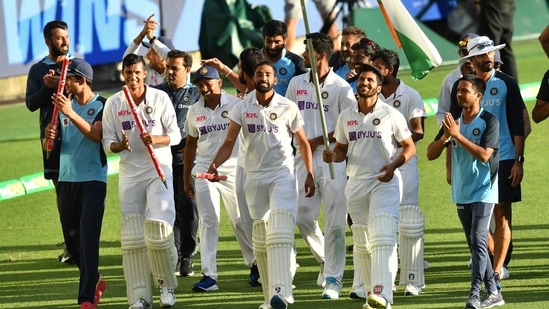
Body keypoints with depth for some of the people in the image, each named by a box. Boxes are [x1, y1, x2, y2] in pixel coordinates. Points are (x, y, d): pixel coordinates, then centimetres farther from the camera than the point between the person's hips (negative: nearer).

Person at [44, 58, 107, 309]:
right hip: (67, 180, 6)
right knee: (71, 239, 10)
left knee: (88, 238, -14)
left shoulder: (101, 105, -5)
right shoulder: (63, 104, 11)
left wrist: (70, 113, -31)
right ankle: (94, 281, 32)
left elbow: (96, 135, -22)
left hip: (93, 180, -6)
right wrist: (49, 136, -12)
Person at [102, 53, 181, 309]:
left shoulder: (160, 98, 0)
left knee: (158, 228, -14)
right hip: (130, 172, 2)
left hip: (159, 169, -2)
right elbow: (107, 142, 5)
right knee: (132, 235, -1)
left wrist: (155, 139, -18)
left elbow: (175, 135, 1)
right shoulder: (113, 103, 4)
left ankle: (166, 285, 7)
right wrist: (119, 145, -17)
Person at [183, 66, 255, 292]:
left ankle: (255, 263, 26)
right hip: (204, 171, 3)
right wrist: (186, 178, 16)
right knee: (208, 222, -4)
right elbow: (191, 144, 15)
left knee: (242, 220, 5)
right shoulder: (195, 111, 7)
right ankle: (208, 276, -7)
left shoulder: (235, 104, -5)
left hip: (233, 170, -3)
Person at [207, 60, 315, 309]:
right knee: (260, 237, 7)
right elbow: (230, 142, -1)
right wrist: (214, 164, -18)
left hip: (283, 174, -3)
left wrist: (310, 174, 3)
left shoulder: (288, 108, -2)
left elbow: (303, 142, 8)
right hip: (255, 176, 3)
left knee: (281, 230, -20)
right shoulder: (242, 108, 1)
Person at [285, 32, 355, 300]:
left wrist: (317, 141, -11)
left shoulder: (341, 87, -5)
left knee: (335, 221, -8)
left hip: (332, 158, -5)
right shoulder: (296, 84, 11)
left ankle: (333, 278, -4)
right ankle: (325, 260, 26)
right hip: (303, 157, 5)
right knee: (302, 215, 2)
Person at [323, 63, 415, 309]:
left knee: (383, 239, -19)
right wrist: (333, 156, -6)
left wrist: (394, 165, -17)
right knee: (362, 243, 9)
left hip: (385, 182, -5)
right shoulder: (346, 117, 9)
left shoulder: (391, 115, -3)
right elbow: (341, 148, 18)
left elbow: (409, 147, 0)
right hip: (356, 182, 5)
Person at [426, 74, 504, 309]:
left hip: (483, 191, -7)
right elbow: (431, 154, 6)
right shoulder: (452, 122, 8)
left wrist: (458, 135, -21)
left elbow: (484, 154, -20)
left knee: (478, 241, -17)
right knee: (474, 244, 10)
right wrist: (445, 137, -12)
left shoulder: (489, 121, -9)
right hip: (461, 193, 7)